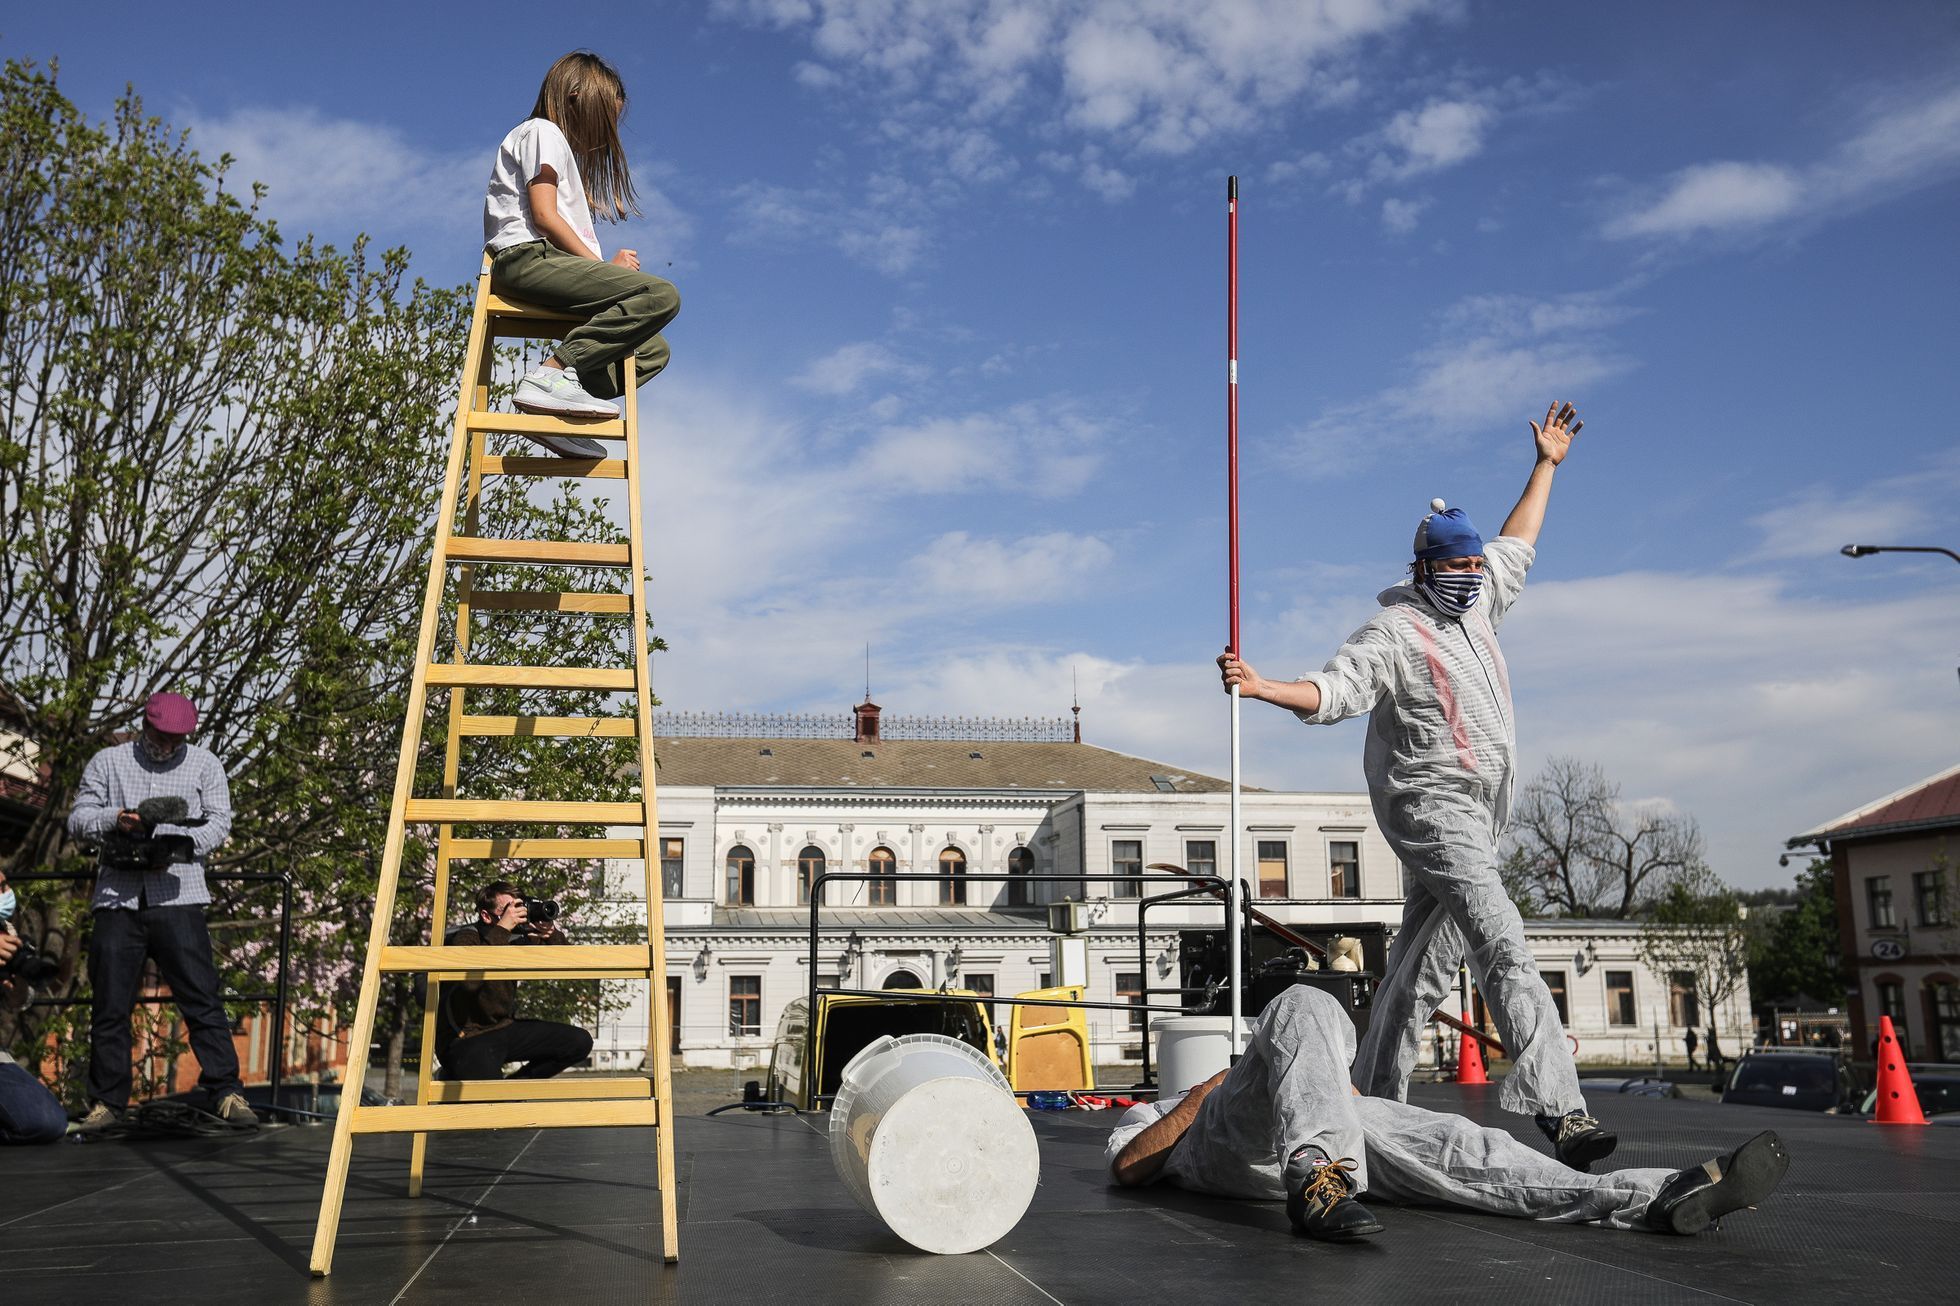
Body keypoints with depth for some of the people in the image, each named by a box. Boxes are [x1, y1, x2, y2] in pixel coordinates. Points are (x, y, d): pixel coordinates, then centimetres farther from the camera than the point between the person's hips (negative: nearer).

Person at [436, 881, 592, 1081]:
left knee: (580, 1042, -2)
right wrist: (501, 930, -36)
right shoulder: (465, 938, -17)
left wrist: (552, 935, -21)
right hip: (466, 1038, -7)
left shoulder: (518, 938, -1)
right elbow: (470, 980, -39)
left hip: (504, 1029, 7)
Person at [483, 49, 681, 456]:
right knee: (662, 295, -24)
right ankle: (553, 372, -32)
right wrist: (602, 265, -7)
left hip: (546, 264, 10)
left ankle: (554, 411, -12)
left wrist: (603, 269, 4)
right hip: (530, 257, -10)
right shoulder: (542, 132, 6)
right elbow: (543, 216, -8)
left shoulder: (564, 147, 34)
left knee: (652, 351, 7)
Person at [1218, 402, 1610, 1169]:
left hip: (1476, 816, 9)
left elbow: (1516, 546, 31)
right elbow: (1332, 691, -20)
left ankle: (1374, 1096, 16)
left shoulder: (1477, 605, 15)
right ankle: (1556, 1107, -28)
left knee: (1423, 962, 9)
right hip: (1431, 808, -9)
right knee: (1504, 947, -21)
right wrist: (1264, 687, -37)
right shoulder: (1394, 632, -9)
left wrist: (1546, 465, 35)